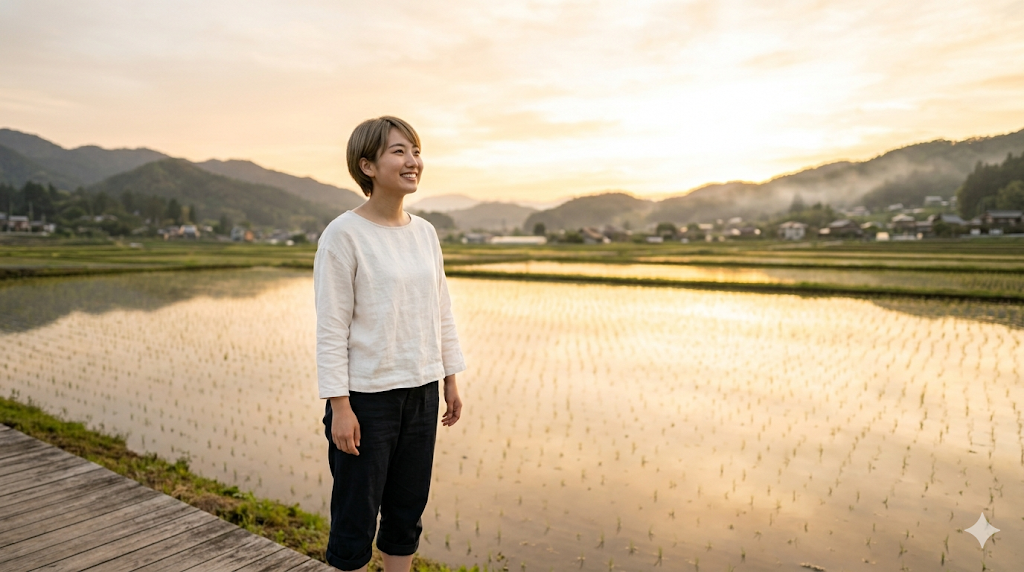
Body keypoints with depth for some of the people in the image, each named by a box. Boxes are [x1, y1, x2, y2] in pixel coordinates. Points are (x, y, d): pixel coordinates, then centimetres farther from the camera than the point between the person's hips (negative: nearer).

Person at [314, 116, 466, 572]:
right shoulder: (343, 235, -11)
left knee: (408, 511, 17)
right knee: (356, 516, 8)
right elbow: (331, 329, -12)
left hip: (421, 390, 6)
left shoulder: (425, 233, 7)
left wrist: (451, 380, 12)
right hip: (366, 396, -5)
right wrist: (339, 406, -14)